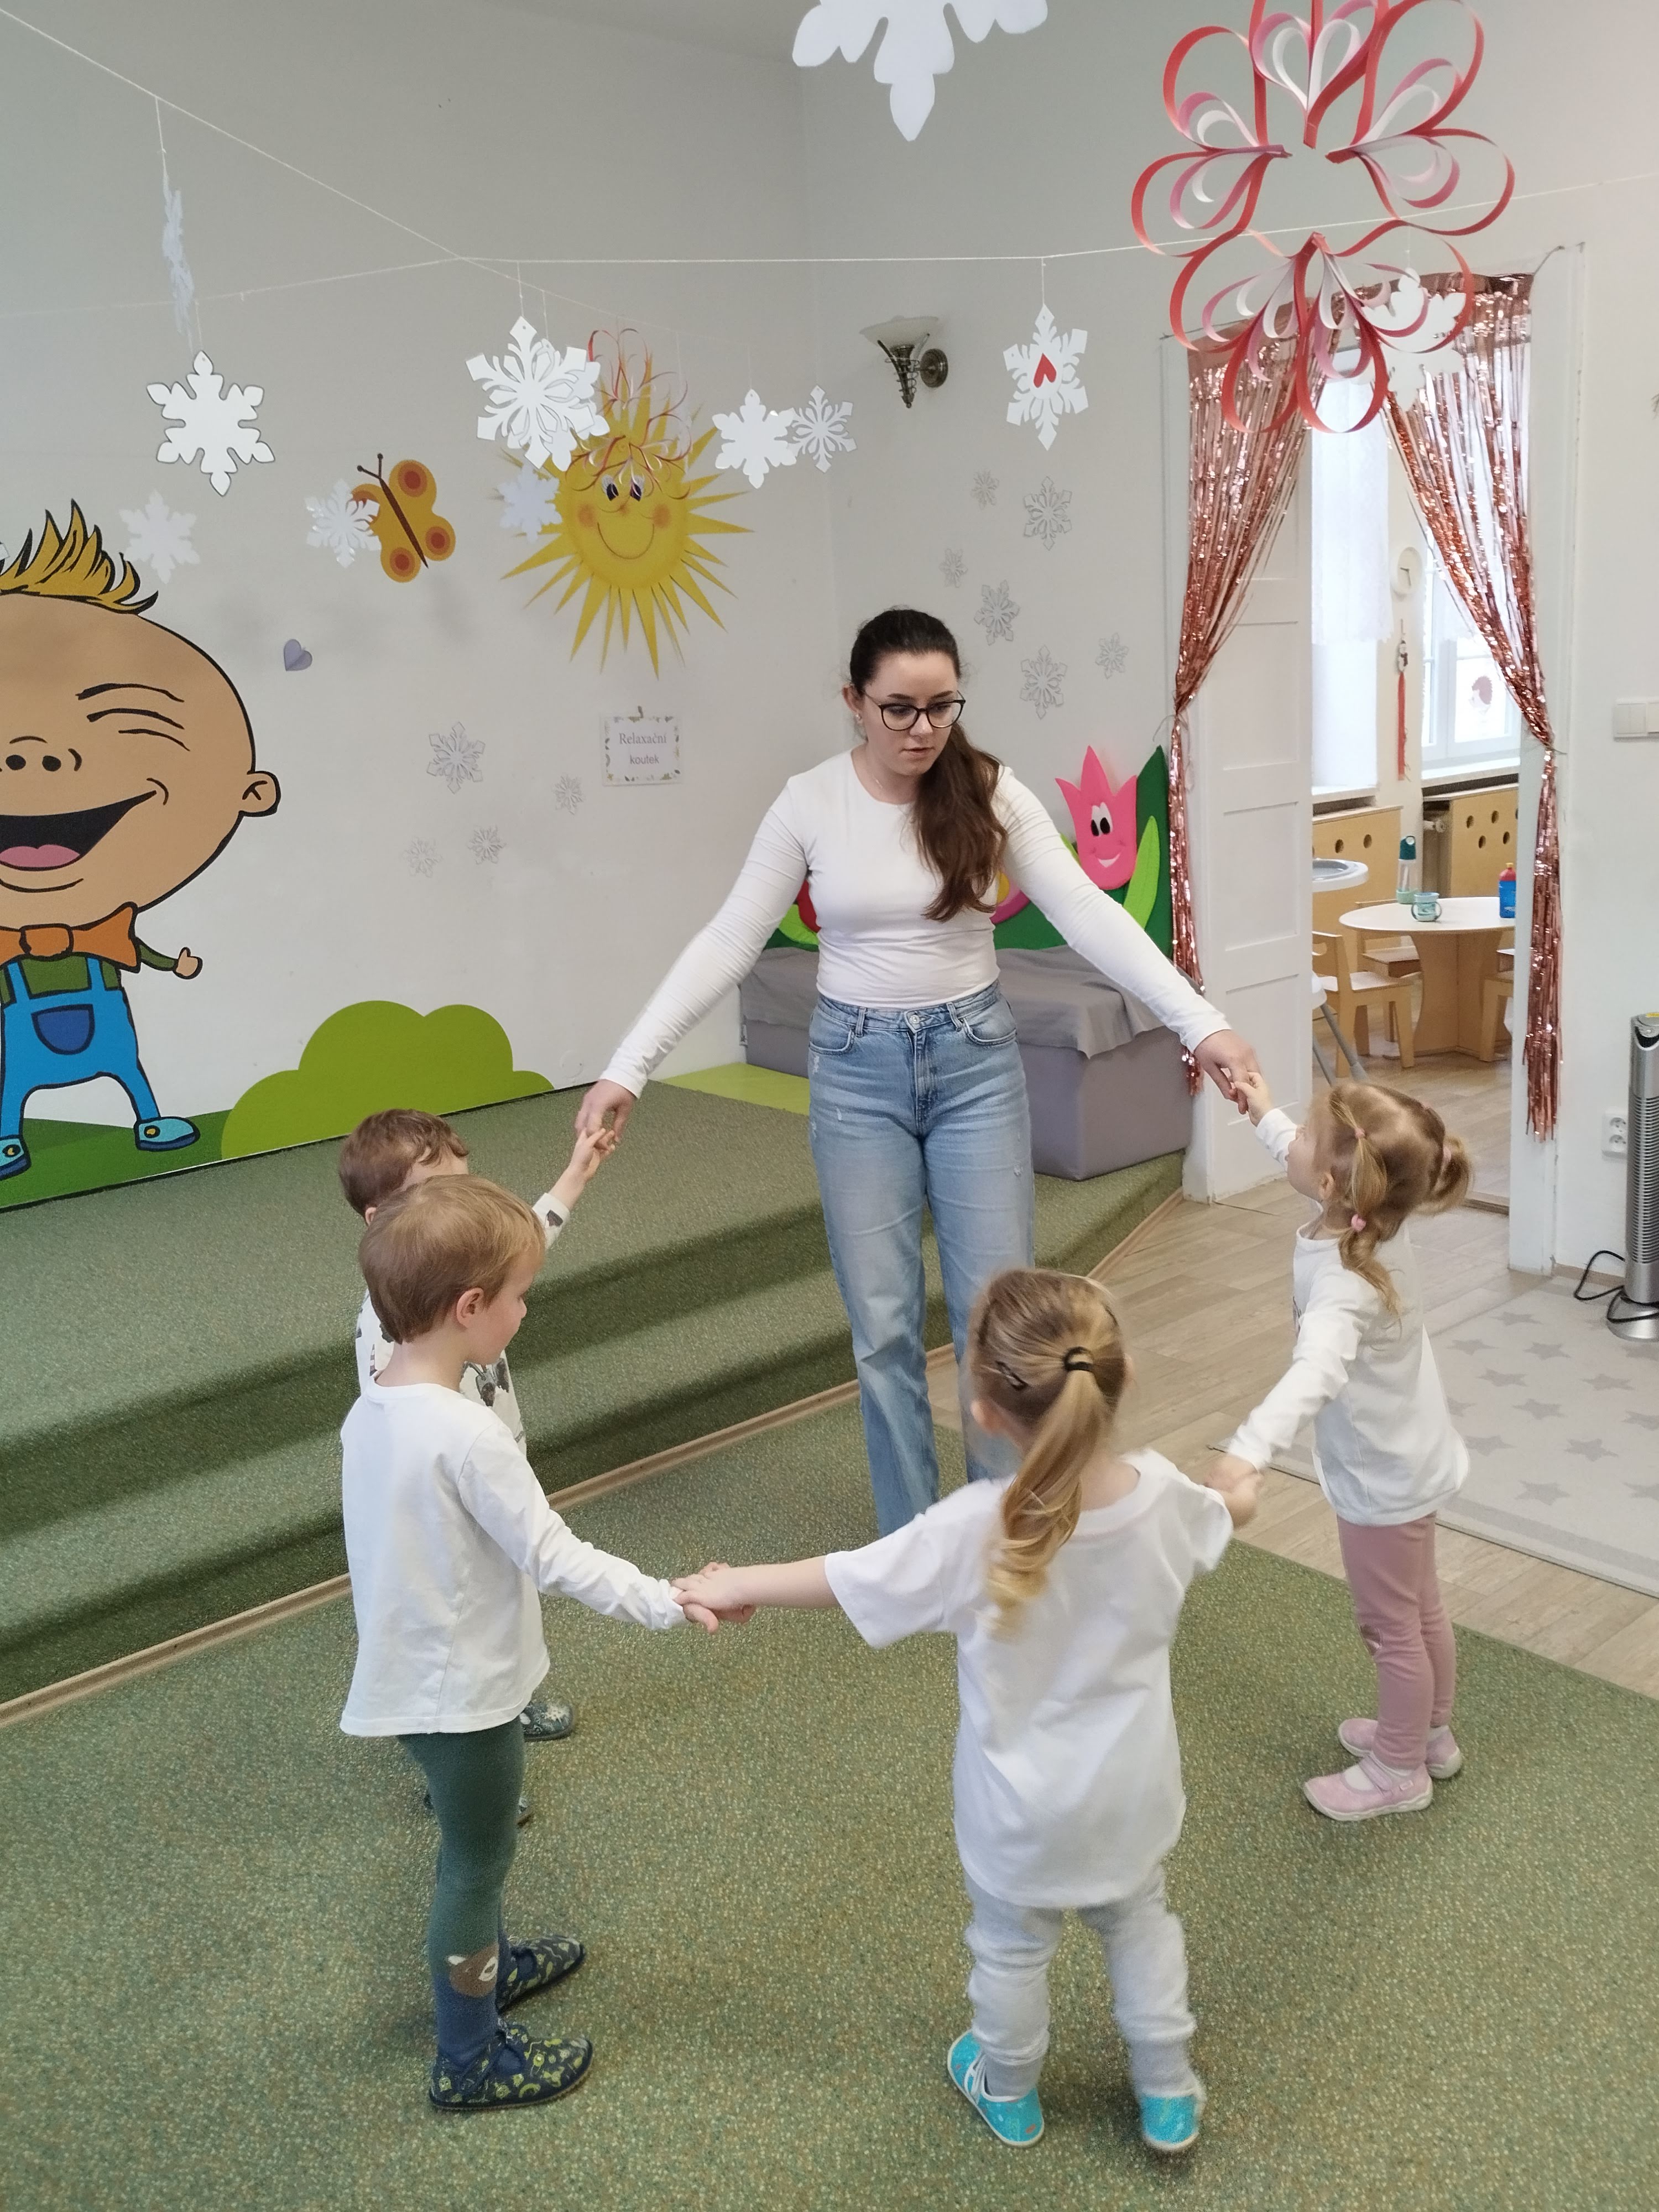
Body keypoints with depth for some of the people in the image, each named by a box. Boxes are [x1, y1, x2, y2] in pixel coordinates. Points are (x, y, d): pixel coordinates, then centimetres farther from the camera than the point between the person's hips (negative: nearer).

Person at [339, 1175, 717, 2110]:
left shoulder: (370, 1409, -5)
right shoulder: (468, 1435, -31)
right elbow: (554, 1557, -27)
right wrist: (665, 1602, -21)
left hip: (416, 1673, 8)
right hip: (465, 1691, -8)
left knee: (477, 1842, 29)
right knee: (479, 1860, 13)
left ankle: (485, 1963, 53)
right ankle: (470, 2060, 32)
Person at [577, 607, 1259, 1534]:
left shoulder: (991, 792, -7)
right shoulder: (809, 803, -7)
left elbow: (1090, 915, -13)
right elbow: (729, 943, -7)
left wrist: (1203, 1024, -23)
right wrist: (629, 1067, -13)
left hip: (976, 1058, 0)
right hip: (858, 1068, 0)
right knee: (883, 1324, 5)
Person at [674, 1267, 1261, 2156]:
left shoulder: (974, 1531, -34)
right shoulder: (1163, 1495, -23)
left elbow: (843, 1577, -20)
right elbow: (1227, 1513, 2)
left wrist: (736, 1584, -2)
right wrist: (1239, 1487, 28)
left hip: (1024, 1810, -2)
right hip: (1131, 1794, 3)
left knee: (1012, 1947, 25)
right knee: (1140, 1923, 30)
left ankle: (1007, 2092, 51)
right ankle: (1167, 2097, 47)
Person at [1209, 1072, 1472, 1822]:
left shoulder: (1345, 1281, -37)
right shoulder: (1373, 1216, -12)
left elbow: (1317, 1369, -55)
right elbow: (1311, 1169, 12)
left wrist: (1250, 1448, -67)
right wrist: (1265, 1118, 18)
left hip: (1382, 1479, -9)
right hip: (1407, 1458, 9)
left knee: (1391, 1627, 13)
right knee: (1421, 1612, 27)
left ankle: (1398, 1772, 34)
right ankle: (1430, 1734, 48)